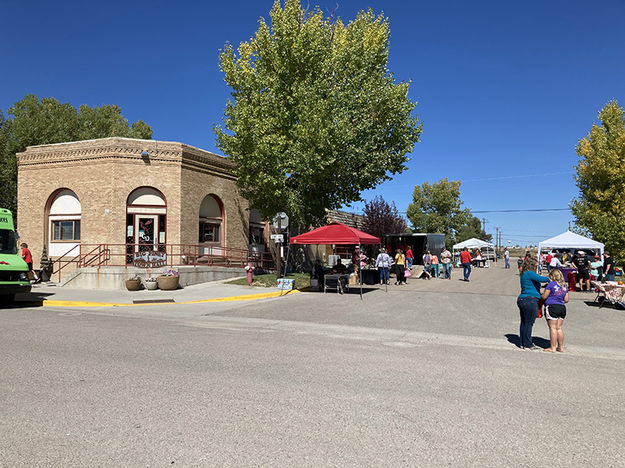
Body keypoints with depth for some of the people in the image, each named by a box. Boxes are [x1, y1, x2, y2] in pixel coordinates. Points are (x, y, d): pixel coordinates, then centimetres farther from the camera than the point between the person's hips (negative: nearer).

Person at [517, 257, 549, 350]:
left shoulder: (524, 274, 17)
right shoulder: (529, 273, -12)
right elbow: (541, 279, -21)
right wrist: (549, 279, -2)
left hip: (522, 299, 10)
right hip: (530, 301, -10)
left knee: (524, 322, 13)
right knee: (529, 323, -3)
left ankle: (523, 343, 20)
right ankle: (527, 345, 3)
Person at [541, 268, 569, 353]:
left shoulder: (551, 284, -8)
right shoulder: (564, 286, 12)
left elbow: (544, 296, -9)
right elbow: (566, 300, 13)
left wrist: (539, 295, 12)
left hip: (552, 307, -7)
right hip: (562, 308, 7)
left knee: (553, 328, -3)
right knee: (559, 328, 11)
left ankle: (553, 347, -2)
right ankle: (561, 347, 15)